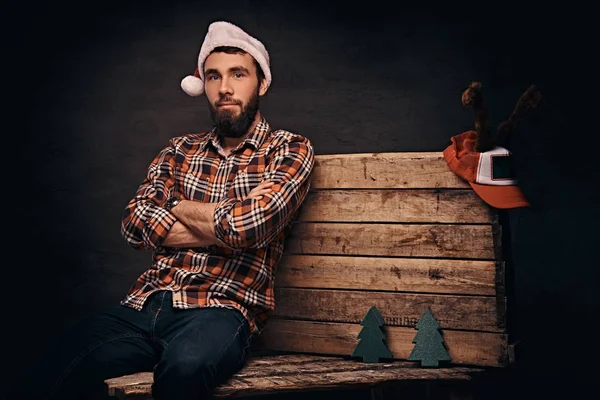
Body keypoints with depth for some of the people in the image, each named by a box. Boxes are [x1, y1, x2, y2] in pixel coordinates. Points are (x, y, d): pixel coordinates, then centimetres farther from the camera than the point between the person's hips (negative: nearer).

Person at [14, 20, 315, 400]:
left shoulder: (290, 150, 5)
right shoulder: (180, 150, 19)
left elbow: (248, 226, -14)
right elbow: (136, 222, 4)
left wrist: (180, 207, 4)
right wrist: (224, 225, -6)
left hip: (223, 309, -3)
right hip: (146, 302, 4)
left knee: (184, 367, -39)